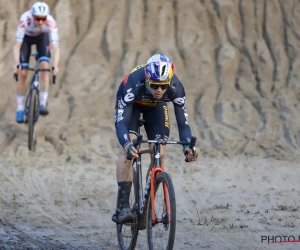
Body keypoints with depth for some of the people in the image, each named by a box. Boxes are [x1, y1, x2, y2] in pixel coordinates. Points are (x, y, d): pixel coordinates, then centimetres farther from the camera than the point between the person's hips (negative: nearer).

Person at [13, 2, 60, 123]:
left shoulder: (51, 22, -37)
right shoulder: (25, 19, -40)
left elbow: (55, 48, -42)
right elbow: (17, 45, -43)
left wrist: (55, 65, -58)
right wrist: (16, 63, -57)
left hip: (42, 37, 1)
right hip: (27, 37, -1)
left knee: (45, 66, -22)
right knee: (22, 73, -10)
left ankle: (43, 104, -16)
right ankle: (20, 109, 1)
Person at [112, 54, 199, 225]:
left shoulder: (176, 87, -35)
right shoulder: (132, 84, -42)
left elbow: (183, 122, -30)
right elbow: (121, 122, -44)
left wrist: (188, 146, -49)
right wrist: (127, 144, -64)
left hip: (156, 107, 3)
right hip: (132, 105, -3)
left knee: (159, 154, -11)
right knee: (128, 151, -23)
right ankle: (123, 206, -23)